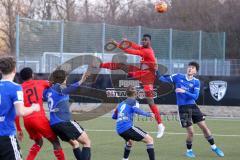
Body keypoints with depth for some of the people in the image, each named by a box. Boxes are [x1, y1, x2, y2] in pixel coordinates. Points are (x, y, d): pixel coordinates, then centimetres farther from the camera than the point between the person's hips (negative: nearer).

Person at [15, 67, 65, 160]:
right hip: (39, 118, -3)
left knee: (38, 142, 26)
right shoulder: (40, 83, 11)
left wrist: (19, 129, 15)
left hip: (27, 120, 4)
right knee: (55, 141, 10)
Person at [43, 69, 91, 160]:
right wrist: (80, 82, -44)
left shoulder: (48, 91, 15)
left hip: (54, 124, 8)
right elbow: (68, 90, -30)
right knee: (87, 142, -2)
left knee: (74, 143, 23)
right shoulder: (58, 87, -6)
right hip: (65, 122, -8)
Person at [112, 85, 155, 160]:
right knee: (149, 139, -7)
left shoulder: (121, 104, 24)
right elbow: (136, 110, -17)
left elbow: (114, 116, 35)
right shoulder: (133, 101, 6)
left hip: (119, 130, 7)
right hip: (127, 128, -7)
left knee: (130, 141, 38)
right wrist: (148, 114, -17)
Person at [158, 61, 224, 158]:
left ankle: (214, 147, 21)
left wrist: (184, 92, -24)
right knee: (191, 132, -6)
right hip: (183, 107, -2)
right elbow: (164, 79, 3)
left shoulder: (196, 82, 0)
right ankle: (189, 150, 19)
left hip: (193, 106, 2)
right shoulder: (178, 77, -1)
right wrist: (159, 75, -19)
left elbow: (195, 96, -11)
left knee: (204, 127, 4)